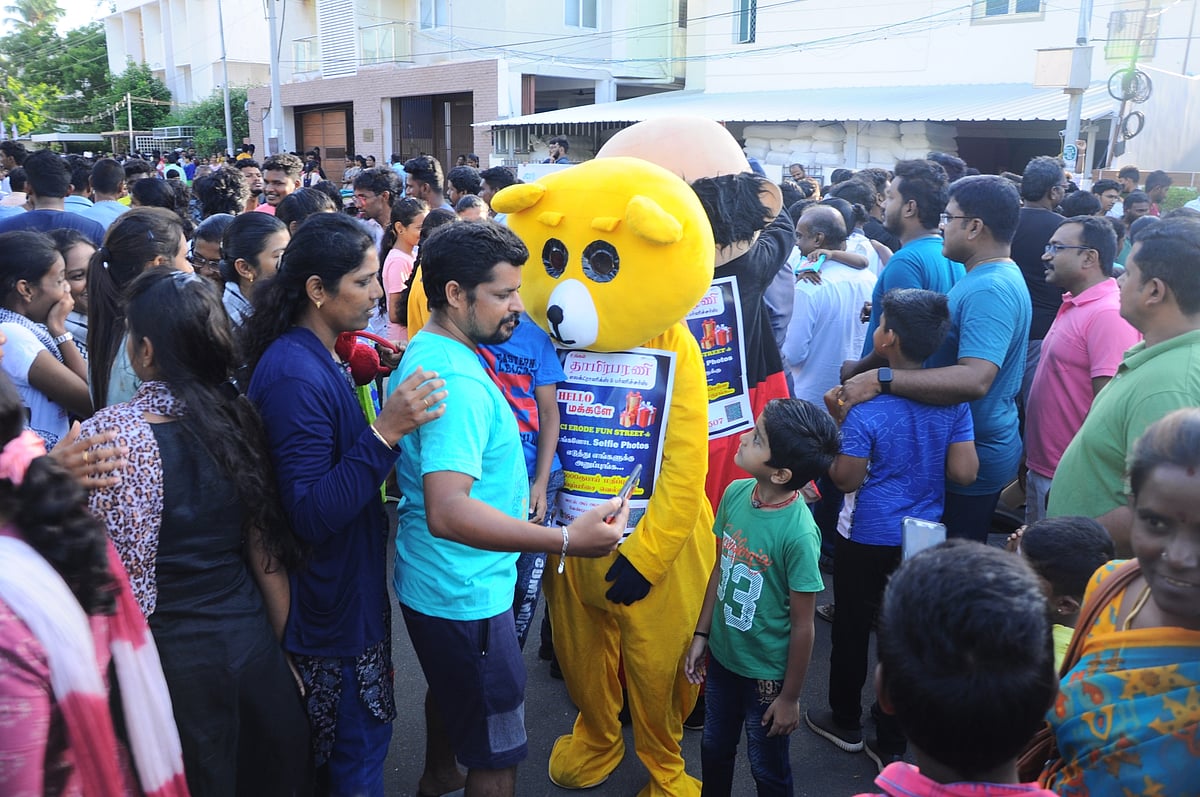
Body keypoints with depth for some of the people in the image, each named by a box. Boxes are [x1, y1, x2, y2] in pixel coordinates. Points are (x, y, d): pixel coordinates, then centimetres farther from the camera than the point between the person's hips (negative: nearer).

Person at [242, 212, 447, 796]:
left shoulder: (315, 358, 4)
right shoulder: (296, 375, -27)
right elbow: (311, 515, -29)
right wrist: (385, 432, -36)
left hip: (349, 592, 9)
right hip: (333, 606, -9)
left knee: (349, 743, 26)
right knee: (357, 749, 10)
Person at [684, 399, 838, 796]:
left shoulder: (798, 533, -29)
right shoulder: (735, 493, -12)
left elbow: (802, 626, -18)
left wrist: (790, 697, -9)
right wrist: (701, 635, 9)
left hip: (767, 674, -5)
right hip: (722, 658, 5)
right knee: (714, 751, 26)